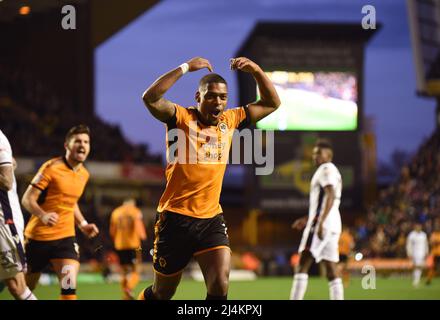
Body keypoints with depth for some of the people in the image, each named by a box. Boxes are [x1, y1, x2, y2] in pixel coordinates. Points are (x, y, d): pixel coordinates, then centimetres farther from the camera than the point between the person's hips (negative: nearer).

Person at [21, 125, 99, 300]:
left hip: (65, 237, 4)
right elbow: (27, 199, -14)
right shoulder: (52, 167, -12)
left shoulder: (84, 174, 9)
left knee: (69, 287, -18)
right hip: (38, 237, -4)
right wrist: (43, 215, -33)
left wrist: (82, 224, 12)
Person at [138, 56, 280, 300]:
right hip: (175, 218, -4)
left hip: (211, 220, 4)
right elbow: (150, 98, -24)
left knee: (220, 285, -15)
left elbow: (271, 103, 16)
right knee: (162, 293, 9)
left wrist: (256, 71, 0)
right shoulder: (182, 118, -6)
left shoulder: (230, 120, 8)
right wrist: (185, 68, -24)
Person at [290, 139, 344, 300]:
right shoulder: (333, 171, 24)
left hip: (322, 224, -10)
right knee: (331, 270, 6)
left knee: (303, 265, -11)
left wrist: (320, 222, -27)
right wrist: (308, 219, 31)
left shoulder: (326, 169, -6)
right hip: (333, 225, 10)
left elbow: (330, 197, -19)